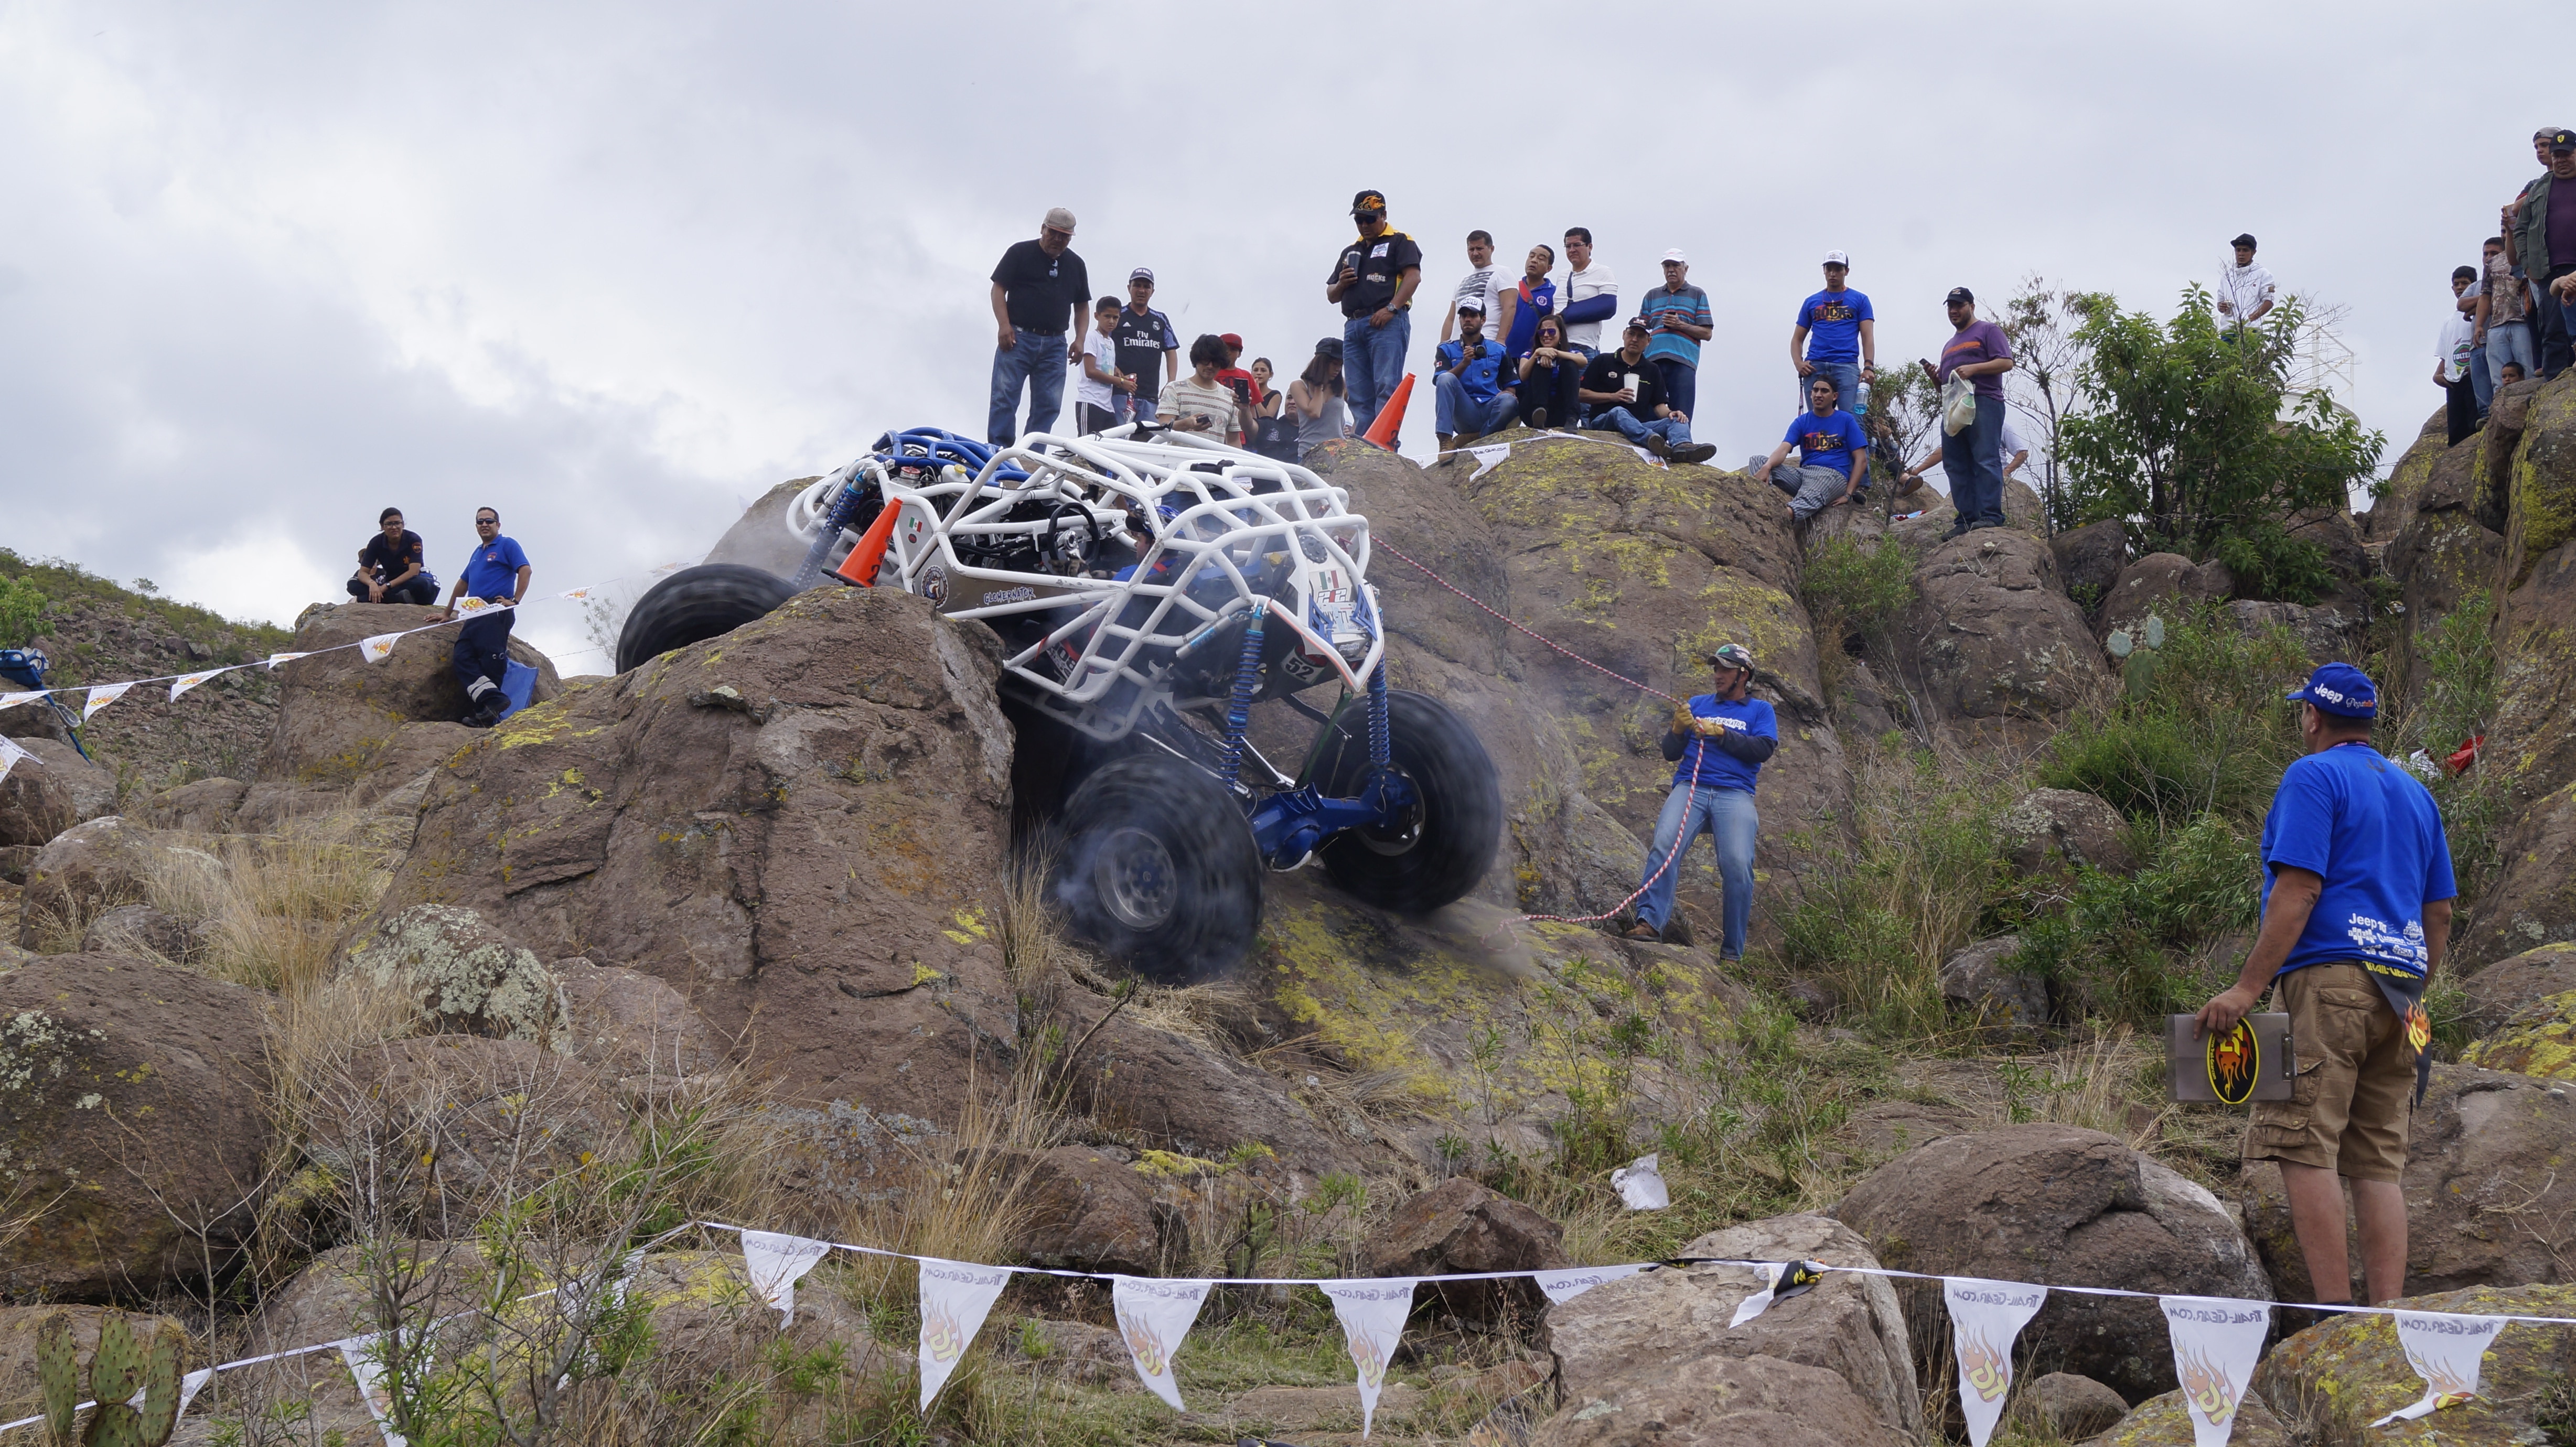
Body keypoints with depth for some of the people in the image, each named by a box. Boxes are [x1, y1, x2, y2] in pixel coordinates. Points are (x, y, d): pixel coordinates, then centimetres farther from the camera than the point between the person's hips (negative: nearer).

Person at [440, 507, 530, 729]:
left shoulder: (507, 545, 4)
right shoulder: (477, 553, 27)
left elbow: (526, 570, -9)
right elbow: (463, 584, 33)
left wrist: (515, 600, -16)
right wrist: (447, 614, 33)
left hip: (497, 612, -8)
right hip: (475, 615, 8)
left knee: (491, 662, -13)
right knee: (462, 657, -8)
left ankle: (485, 715, -15)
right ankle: (494, 700, -18)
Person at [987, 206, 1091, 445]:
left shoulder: (1076, 264, 16)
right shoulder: (1020, 253, 4)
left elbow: (1082, 308, 19)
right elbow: (999, 289, 1)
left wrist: (1080, 340, 5)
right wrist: (1004, 325, -12)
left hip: (1055, 344, 4)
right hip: (1018, 338, -4)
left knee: (1048, 406, -1)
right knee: (1004, 399, -9)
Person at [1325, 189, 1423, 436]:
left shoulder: (1400, 242, 8)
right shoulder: (1350, 252, 28)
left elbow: (1413, 276, -7)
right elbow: (1331, 295, 29)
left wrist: (1391, 308, -18)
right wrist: (1341, 283, 5)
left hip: (1387, 323, -7)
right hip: (1353, 326, 7)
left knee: (1386, 388, -16)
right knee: (1359, 397, 1)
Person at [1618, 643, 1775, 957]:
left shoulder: (1759, 711, 19)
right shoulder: (1698, 704, 24)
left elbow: (1763, 749, 0)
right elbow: (1671, 753, 20)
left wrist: (1720, 733, -5)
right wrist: (1678, 728, -1)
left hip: (1734, 794, -2)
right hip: (1690, 788, 2)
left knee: (1738, 865, -21)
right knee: (1665, 846, -25)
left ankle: (1732, 953, -16)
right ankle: (1649, 921, -33)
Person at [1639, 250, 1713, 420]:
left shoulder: (1698, 295, 14)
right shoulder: (1652, 296, 22)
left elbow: (1706, 333, 7)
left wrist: (1680, 325, -6)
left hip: (1683, 361, -3)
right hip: (1652, 360, 3)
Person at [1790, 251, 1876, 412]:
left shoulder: (1860, 300, 14)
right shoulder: (1811, 302, 19)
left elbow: (1868, 337, 5)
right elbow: (1798, 339, 19)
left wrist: (1868, 367, -11)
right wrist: (1798, 363, -1)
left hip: (1847, 366, -2)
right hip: (1815, 367, 2)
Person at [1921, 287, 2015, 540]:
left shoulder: (1988, 331, 9)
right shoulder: (1950, 345, 31)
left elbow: (2007, 362, -5)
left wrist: (1973, 369, -14)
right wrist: (1934, 377, 10)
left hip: (1984, 403, -8)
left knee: (1986, 460, -15)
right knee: (1956, 466, 0)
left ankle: (1990, 516, -20)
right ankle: (1967, 520, -1)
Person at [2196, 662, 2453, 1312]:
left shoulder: (2313, 777, -2)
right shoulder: (2415, 793, 22)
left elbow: (2297, 891, -13)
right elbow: (2438, 913, 21)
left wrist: (2247, 988, -16)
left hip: (2328, 977, -8)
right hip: (2398, 993, 8)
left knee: (2305, 1147, -10)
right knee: (2379, 1162, 6)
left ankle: (2334, 1312, -17)